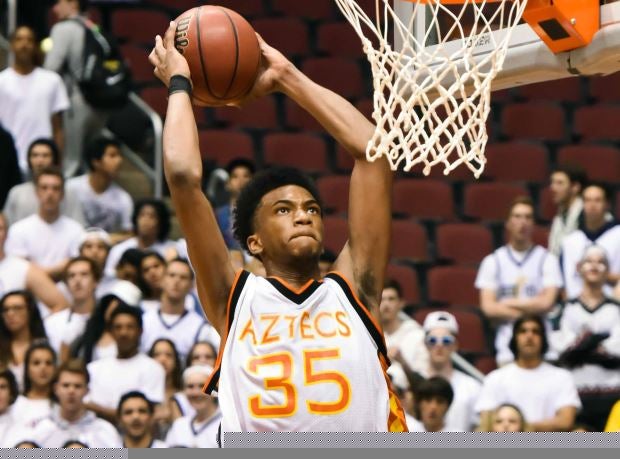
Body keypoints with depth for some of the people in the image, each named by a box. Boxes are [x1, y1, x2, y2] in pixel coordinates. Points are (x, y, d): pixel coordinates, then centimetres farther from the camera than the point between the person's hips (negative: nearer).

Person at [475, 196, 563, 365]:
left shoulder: (547, 260, 6)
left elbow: (547, 302, -5)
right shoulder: (492, 261, 8)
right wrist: (530, 309, -4)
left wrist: (509, 304, -1)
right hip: (507, 347, 0)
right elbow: (488, 307, -1)